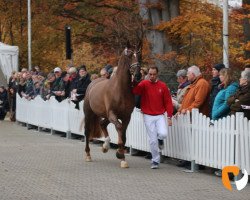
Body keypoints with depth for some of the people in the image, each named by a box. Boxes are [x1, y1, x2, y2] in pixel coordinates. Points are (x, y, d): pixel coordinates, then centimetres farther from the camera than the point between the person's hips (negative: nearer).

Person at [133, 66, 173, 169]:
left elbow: (168, 102, 2)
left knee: (163, 133, -21)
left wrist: (169, 117, -2)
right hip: (148, 116, 0)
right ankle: (155, 161, 15)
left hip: (160, 115, 0)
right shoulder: (144, 84, -1)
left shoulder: (163, 86, 1)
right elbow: (135, 91, -20)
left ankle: (160, 140, 16)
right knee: (153, 140, 0)